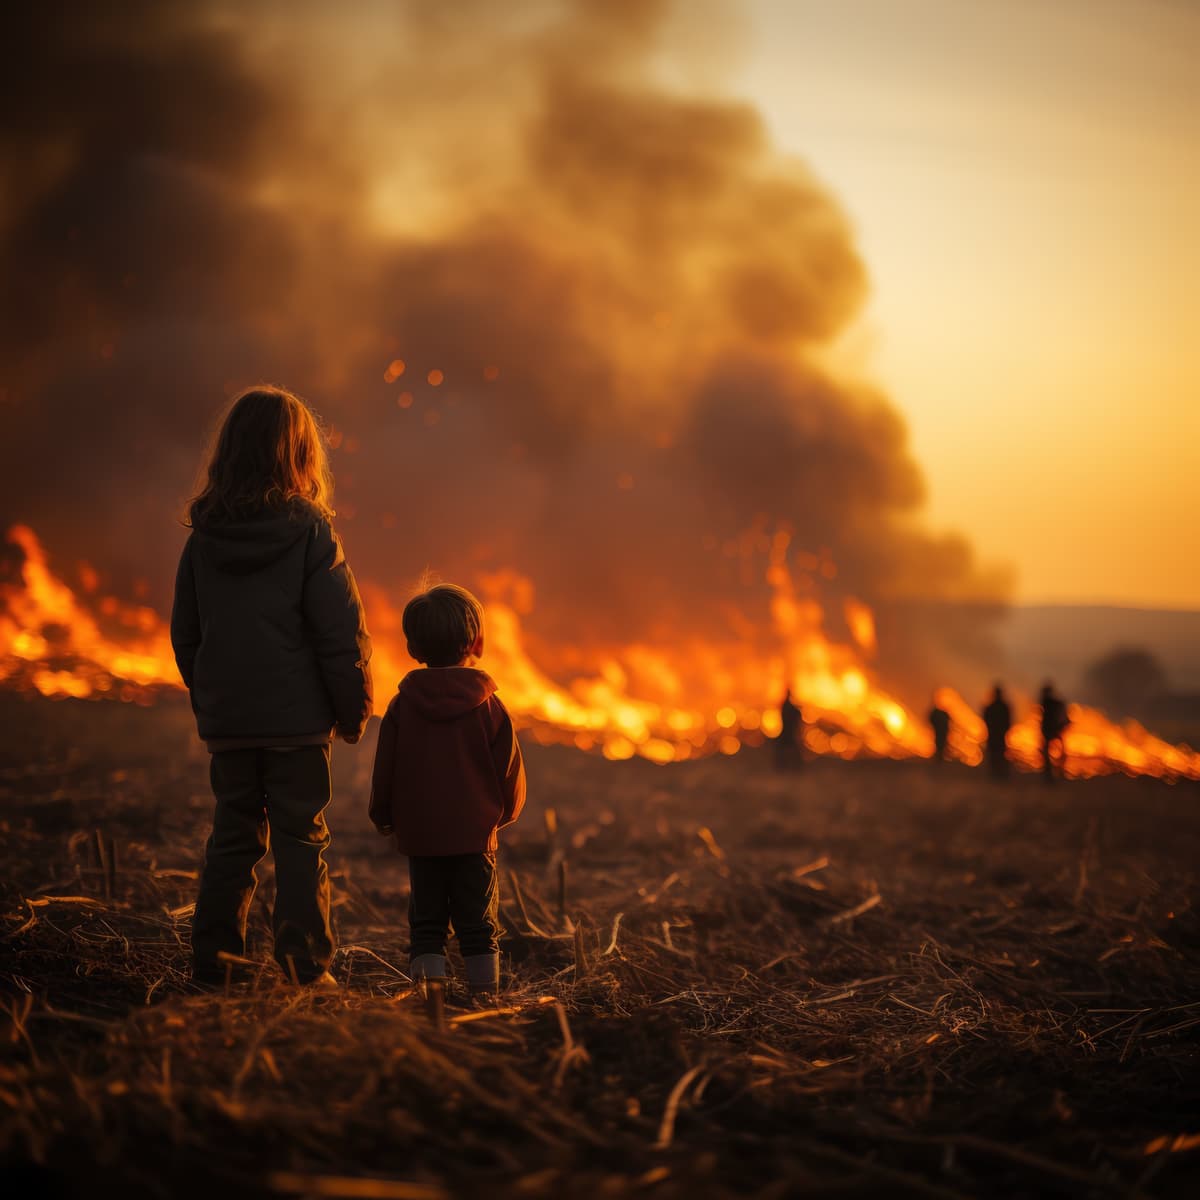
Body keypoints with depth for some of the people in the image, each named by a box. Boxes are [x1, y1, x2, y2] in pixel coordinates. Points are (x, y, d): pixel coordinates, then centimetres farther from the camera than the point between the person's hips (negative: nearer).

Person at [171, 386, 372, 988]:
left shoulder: (202, 537, 2)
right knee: (300, 842, 3)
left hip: (225, 719, 4)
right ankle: (303, 968, 3)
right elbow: (342, 631, -11)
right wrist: (354, 710, -1)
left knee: (232, 837, 13)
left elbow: (184, 633, 10)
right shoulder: (309, 530, -11)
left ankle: (214, 960, 14)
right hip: (297, 716, -4)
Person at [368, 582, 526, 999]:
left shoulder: (402, 706, -3)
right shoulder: (490, 707, -4)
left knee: (426, 922, 8)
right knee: (479, 925, 7)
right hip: (475, 835, -1)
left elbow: (384, 773, 2)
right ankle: (485, 995, 5)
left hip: (420, 836, 1)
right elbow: (510, 776, 0)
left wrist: (383, 818, 19)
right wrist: (503, 812, 20)